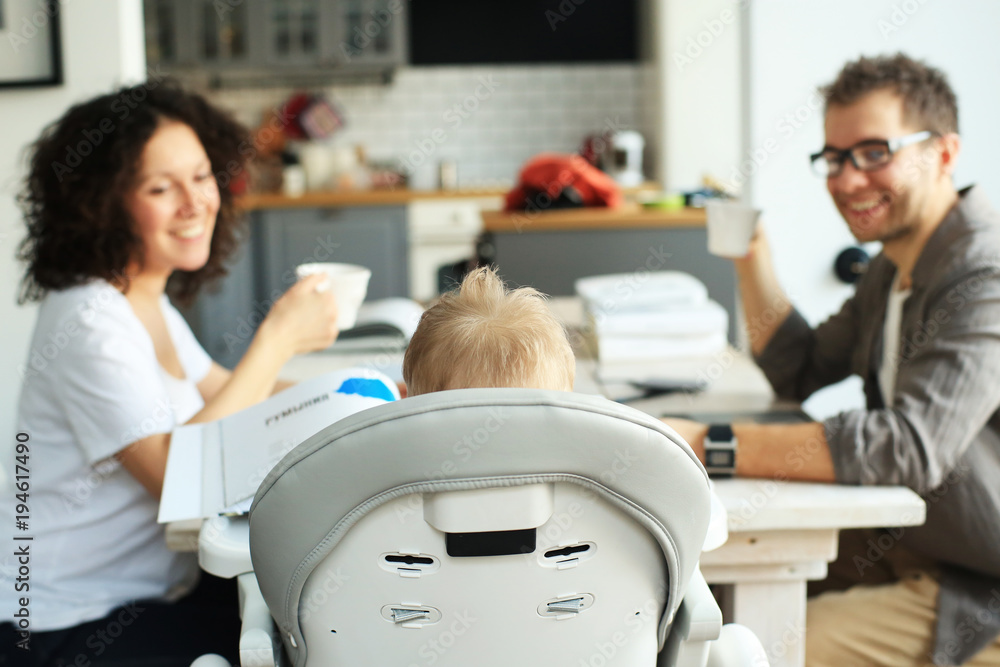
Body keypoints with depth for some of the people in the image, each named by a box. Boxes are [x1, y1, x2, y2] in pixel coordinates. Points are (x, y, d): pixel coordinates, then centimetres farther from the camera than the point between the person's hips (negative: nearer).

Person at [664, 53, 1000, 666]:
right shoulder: (897, 266, 8)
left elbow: (911, 446, -35)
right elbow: (801, 371, 18)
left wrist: (708, 445, -38)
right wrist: (751, 252, 5)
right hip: (913, 546, 9)